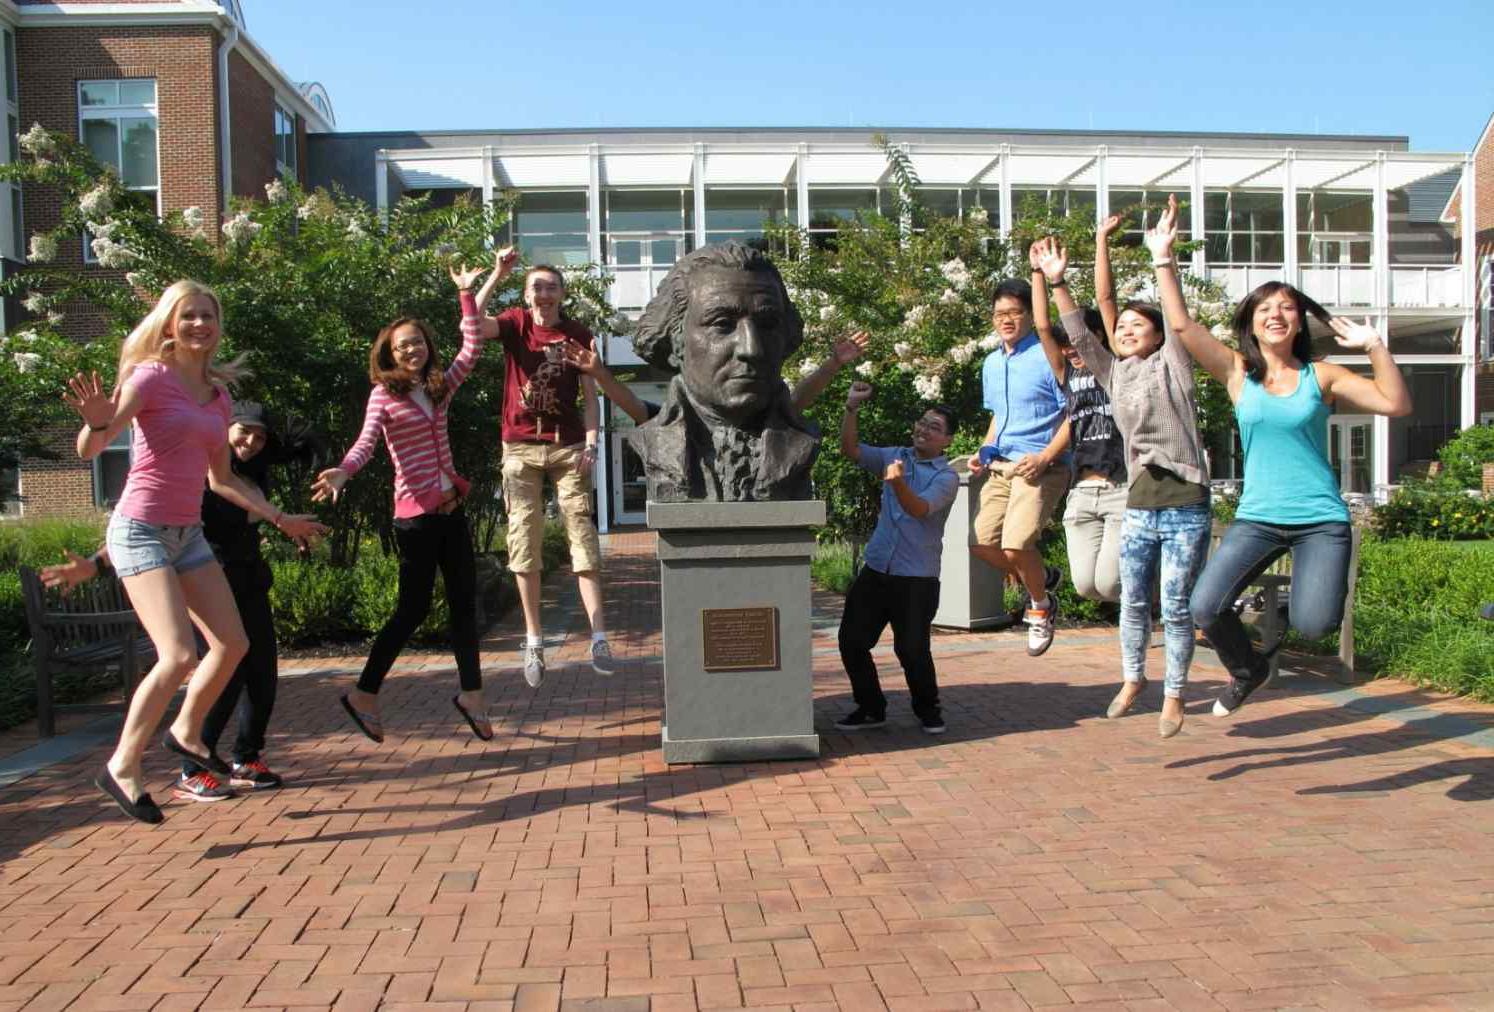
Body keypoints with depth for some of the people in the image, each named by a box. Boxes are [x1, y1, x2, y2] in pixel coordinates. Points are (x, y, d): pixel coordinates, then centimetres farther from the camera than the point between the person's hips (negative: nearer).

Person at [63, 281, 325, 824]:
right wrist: (98, 423, -42)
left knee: (233, 645, 7)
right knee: (180, 654, -19)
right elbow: (89, 449, -19)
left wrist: (281, 519, 19)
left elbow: (222, 479, 19)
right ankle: (123, 766, -2)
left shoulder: (217, 396, 11)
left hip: (188, 534, 7)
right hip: (141, 530, -7)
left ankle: (186, 732, 30)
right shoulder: (151, 376, -9)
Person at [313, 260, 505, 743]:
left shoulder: (440, 387, 11)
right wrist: (342, 471, -39)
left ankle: (471, 694, 15)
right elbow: (366, 441, -20)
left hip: (450, 509, 6)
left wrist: (471, 291, 12)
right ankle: (364, 694, 13)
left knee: (465, 603, 7)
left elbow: (472, 347, 14)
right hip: (416, 513, -6)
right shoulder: (384, 396, -6)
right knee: (413, 608, -1)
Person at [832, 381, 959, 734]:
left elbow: (920, 509, -22)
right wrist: (851, 408, -9)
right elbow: (851, 450, 2)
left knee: (912, 649, -8)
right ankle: (871, 708, 21)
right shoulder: (895, 456, 10)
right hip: (876, 569, 5)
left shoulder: (946, 477, -6)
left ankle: (928, 710, 18)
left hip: (917, 578, -5)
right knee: (852, 641, 3)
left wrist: (898, 482, -40)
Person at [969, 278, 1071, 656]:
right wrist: (984, 451, 11)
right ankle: (1042, 577, 27)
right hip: (1001, 466, 8)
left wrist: (1045, 457, -20)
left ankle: (1041, 606, 9)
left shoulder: (1048, 357, -8)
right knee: (982, 544, 0)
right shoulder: (991, 363, 16)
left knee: (1016, 545, -20)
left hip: (1040, 466, -7)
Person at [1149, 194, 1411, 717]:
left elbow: (1397, 403, -4)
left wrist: (1374, 346, -13)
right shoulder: (1238, 372, 4)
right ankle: (1247, 670, 18)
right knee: (1205, 608, -14)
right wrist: (1163, 259, -8)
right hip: (1257, 517, 1)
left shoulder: (1321, 376, 3)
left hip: (1321, 520, -1)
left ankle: (1289, 603, 21)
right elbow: (1181, 324, -4)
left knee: (1311, 624, -19)